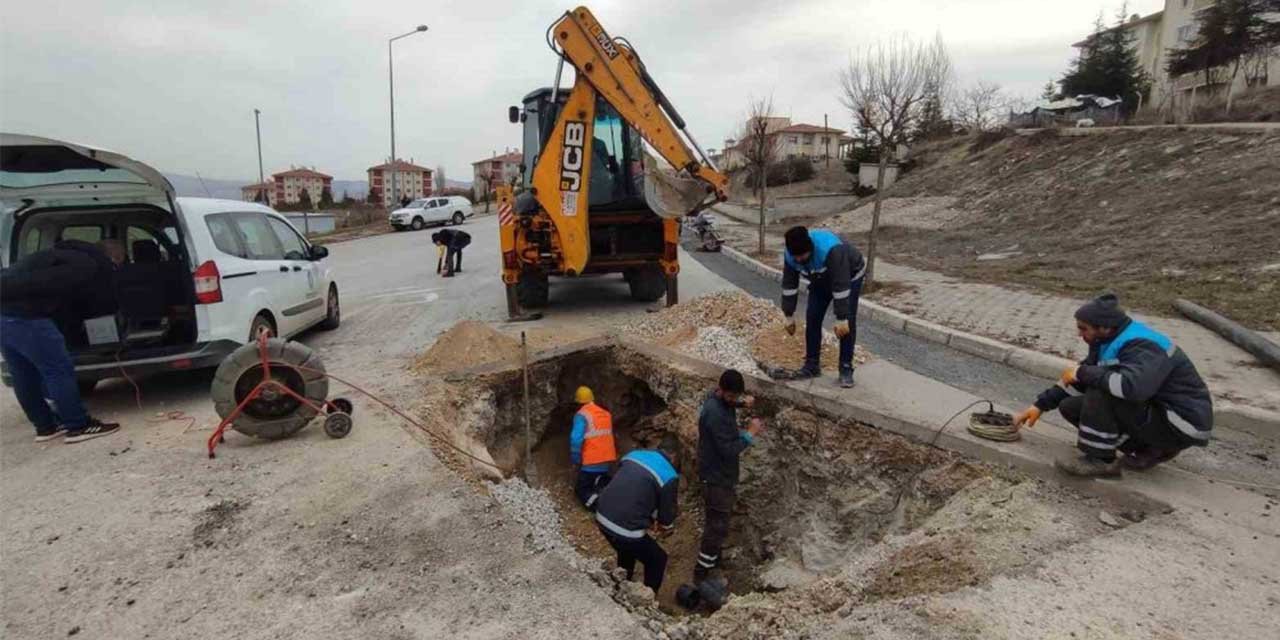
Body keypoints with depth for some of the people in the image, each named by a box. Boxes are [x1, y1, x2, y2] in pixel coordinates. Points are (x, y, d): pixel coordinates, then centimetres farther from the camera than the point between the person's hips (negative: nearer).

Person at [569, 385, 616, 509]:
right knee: (601, 482, 30)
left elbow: (576, 440, -20)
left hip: (590, 463, -6)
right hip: (607, 461, 6)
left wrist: (576, 461, -9)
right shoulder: (606, 414, 8)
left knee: (581, 490, 9)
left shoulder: (582, 414, -11)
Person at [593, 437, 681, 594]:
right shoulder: (669, 476, -7)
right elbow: (666, 514, 3)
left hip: (602, 517, 7)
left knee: (627, 550, 35)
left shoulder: (634, 454, 12)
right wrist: (668, 527, 27)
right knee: (657, 559, 19)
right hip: (625, 528, -7)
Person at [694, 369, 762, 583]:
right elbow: (729, 450, -28)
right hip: (716, 476, -10)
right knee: (718, 526, -1)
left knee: (717, 522, 24)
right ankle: (701, 575, 10)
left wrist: (743, 401, 5)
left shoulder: (720, 398, -2)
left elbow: (732, 401, 25)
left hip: (723, 472, 10)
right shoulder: (715, 413, -31)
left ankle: (712, 559, 42)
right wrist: (750, 433, -19)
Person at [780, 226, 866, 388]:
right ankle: (812, 364, 9)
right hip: (821, 280, 5)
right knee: (812, 318, -3)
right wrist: (789, 316, -9)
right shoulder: (790, 255, -25)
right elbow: (789, 285, -12)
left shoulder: (831, 249, -43)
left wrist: (841, 318, -37)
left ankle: (846, 369, -4)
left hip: (849, 276, -5)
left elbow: (841, 286, -40)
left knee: (848, 323, -13)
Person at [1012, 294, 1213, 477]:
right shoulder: (1110, 342, 2)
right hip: (1154, 410, 9)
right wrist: (1040, 405, 6)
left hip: (1182, 423, -9)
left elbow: (1133, 386, -45)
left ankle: (1100, 459, -15)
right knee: (1070, 406, 2)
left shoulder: (1143, 347, -26)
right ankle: (1148, 450, 5)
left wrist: (1083, 372, -30)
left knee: (1100, 388, -27)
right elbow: (1082, 377, 11)